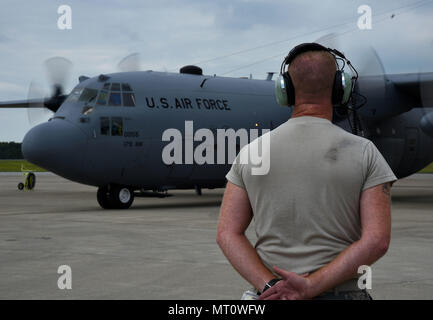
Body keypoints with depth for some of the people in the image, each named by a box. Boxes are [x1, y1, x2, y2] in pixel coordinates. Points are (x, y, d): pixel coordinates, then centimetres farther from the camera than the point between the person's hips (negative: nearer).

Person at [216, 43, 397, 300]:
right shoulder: (363, 152, -5)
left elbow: (228, 233, -4)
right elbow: (378, 240, -13)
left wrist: (271, 287, -12)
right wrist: (311, 287, -16)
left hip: (270, 297, 2)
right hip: (339, 293, -2)